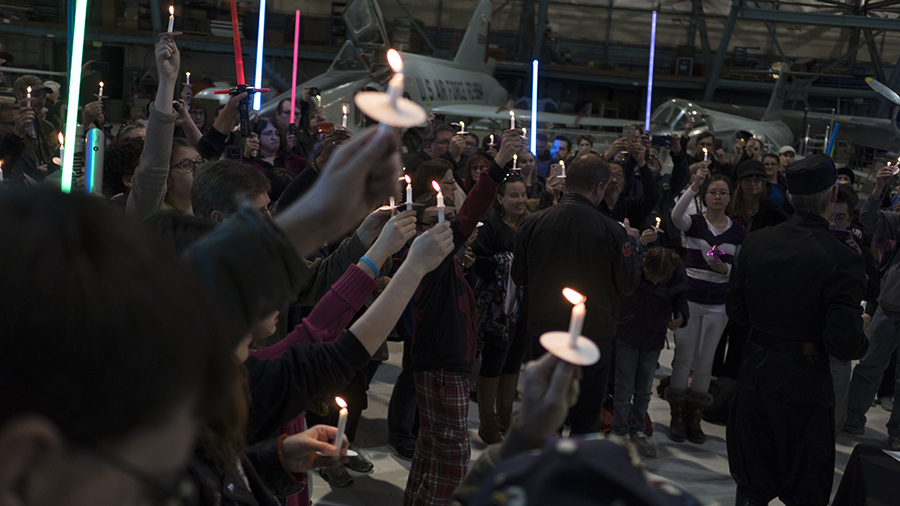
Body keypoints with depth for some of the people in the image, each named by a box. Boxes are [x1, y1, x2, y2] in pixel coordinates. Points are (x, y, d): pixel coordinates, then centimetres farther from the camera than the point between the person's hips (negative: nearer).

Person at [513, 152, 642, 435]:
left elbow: (518, 276, 3)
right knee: (585, 423, 9)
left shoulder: (533, 223, -8)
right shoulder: (611, 231, -15)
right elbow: (628, 286, -4)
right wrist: (631, 244, 10)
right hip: (594, 336, -2)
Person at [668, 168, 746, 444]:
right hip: (689, 298, -2)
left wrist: (725, 269, -12)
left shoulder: (739, 232, 5)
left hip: (718, 304, 2)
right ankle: (677, 417, 9)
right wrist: (693, 187, -36)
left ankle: (694, 418, 16)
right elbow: (676, 215, -26)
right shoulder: (695, 222, -2)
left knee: (705, 361, 6)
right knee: (684, 357, -1)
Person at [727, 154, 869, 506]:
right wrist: (861, 339, 1)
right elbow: (843, 344, -20)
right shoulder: (843, 261, -19)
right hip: (804, 384, -4)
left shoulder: (755, 243, -5)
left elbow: (736, 311, 3)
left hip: (755, 375, 4)